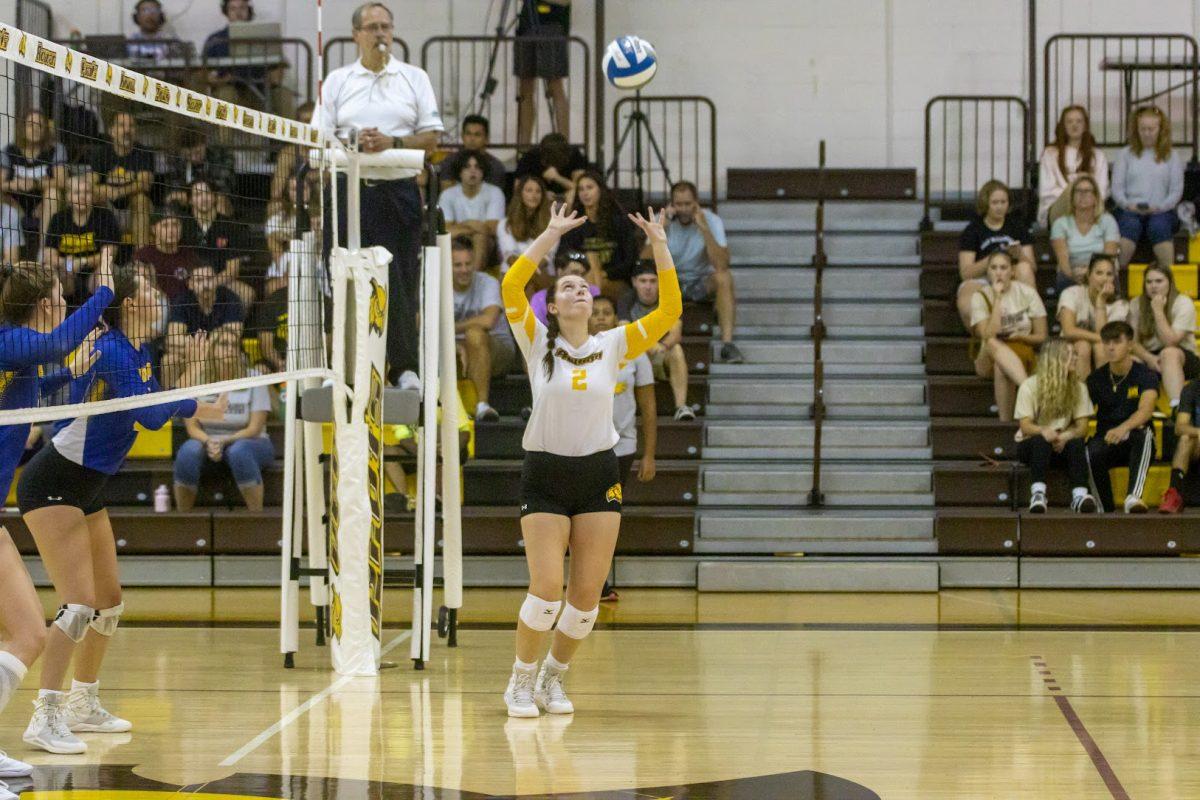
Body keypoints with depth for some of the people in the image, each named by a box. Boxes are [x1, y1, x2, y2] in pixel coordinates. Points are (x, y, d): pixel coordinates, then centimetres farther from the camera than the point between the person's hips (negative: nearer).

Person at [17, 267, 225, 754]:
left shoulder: (139, 353, 6)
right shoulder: (111, 352, -21)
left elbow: (154, 413, 13)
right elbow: (148, 417, -27)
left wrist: (189, 376, 5)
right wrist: (194, 406, -11)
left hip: (86, 489, 10)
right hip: (52, 485, -10)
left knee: (109, 600, 14)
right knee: (79, 603, -18)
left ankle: (84, 705, 27)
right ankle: (44, 718, -18)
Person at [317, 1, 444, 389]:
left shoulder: (415, 78, 11)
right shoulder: (337, 81, 12)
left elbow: (431, 137, 5)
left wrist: (392, 143, -12)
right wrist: (354, 144, -12)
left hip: (398, 190, 0)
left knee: (400, 279, -5)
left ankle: (404, 366, 0)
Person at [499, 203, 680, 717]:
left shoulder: (613, 346, 4)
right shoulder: (538, 343, -1)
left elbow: (669, 309, -4)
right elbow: (511, 288, -15)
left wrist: (659, 247, -11)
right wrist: (551, 235, -16)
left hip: (599, 476, 2)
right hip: (545, 476, -2)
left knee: (587, 596, 1)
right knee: (547, 590, -12)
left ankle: (553, 679, 21)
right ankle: (521, 683, 8)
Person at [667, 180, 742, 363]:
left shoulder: (711, 221, -14)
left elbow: (721, 265, -28)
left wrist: (704, 228, -32)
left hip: (703, 283, -1)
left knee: (724, 277, -33)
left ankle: (727, 343, -37)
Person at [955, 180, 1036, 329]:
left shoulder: (1017, 226, 13)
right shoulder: (972, 231, 5)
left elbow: (1031, 266, 5)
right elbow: (965, 272, -5)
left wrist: (1019, 256, -18)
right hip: (979, 280, -3)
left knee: (1024, 267, -33)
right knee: (966, 306, -38)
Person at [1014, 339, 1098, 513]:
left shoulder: (1078, 387, 3)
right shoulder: (1029, 386, -5)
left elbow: (1082, 427, -4)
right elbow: (1025, 426, -13)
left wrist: (1066, 436, -27)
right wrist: (1044, 431, -35)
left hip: (1062, 446, 2)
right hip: (1030, 445, -2)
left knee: (1076, 442, -31)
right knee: (1041, 441, -37)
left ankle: (1080, 494, -44)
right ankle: (1038, 494, -49)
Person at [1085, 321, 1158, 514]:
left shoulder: (1145, 375, -4)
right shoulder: (1096, 379, 7)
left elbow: (1146, 410, -23)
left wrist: (1123, 428, -42)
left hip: (1137, 446, -2)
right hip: (1106, 440, 2)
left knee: (1143, 433, -38)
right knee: (1092, 452, -35)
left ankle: (1134, 496, -55)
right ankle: (1105, 509, -21)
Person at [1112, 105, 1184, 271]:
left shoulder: (1172, 157, 16)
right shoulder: (1125, 154, 17)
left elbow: (1176, 191, 8)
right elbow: (1117, 187, 9)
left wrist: (1160, 207, -11)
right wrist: (1127, 205, -11)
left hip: (1161, 212, 0)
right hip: (1129, 211, 0)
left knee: (1159, 226, -36)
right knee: (1130, 225, -36)